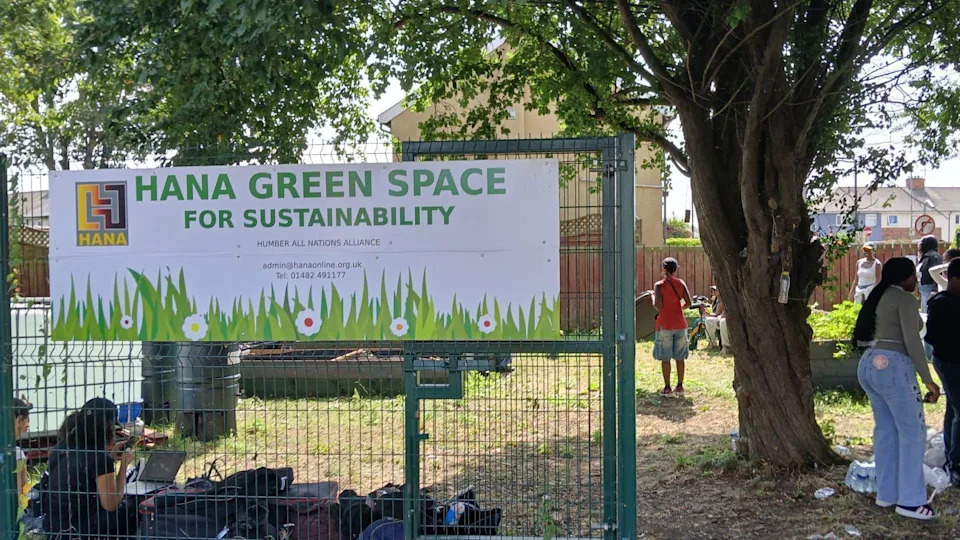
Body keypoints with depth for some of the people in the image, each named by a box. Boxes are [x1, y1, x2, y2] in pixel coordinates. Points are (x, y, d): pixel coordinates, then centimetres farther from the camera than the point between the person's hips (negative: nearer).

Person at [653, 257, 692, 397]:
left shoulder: (659, 285, -8)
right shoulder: (681, 283, 2)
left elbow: (658, 305, -16)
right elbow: (688, 303, -4)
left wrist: (653, 297, 4)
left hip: (665, 325, -3)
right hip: (680, 324, 3)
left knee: (665, 358, 3)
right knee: (679, 357, 11)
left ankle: (667, 388, 4)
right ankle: (680, 386, 14)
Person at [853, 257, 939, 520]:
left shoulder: (878, 297, 20)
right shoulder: (905, 298, -7)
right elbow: (912, 341, -14)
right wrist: (928, 379, -13)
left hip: (869, 364, 9)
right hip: (892, 365, -9)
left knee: (885, 429, 12)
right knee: (912, 431, -3)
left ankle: (886, 493, 16)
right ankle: (910, 500, -3)